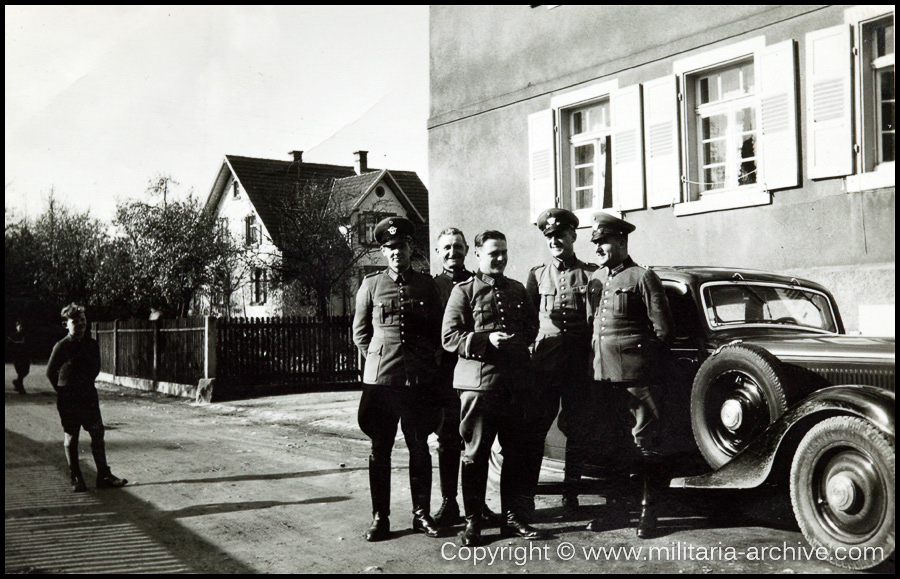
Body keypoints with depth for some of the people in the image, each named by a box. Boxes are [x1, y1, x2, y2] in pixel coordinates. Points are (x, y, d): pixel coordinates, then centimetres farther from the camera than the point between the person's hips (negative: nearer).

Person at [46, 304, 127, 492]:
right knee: (71, 438, 4)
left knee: (98, 434, 1)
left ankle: (104, 476, 6)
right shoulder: (61, 346, -8)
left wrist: (87, 383, 13)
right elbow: (51, 372, -2)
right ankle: (76, 478, 11)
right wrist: (63, 392, 1)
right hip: (68, 399, -4)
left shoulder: (92, 344, 5)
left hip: (89, 396, 4)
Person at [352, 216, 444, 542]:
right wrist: (378, 358, 5)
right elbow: (359, 332, 11)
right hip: (380, 378, 0)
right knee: (380, 449, 4)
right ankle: (380, 517, 13)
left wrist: (429, 360, 7)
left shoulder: (427, 285, 7)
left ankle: (422, 514, 16)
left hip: (420, 379, 1)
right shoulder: (371, 284, 5)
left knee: (419, 448, 6)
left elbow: (439, 330, 14)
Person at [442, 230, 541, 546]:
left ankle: (512, 516, 21)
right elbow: (449, 337, -6)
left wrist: (520, 341, 9)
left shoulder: (517, 290, 15)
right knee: (475, 454, 2)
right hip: (479, 381, -5)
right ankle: (472, 521, 11)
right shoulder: (464, 292, 0)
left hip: (517, 383, 5)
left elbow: (532, 326, 27)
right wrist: (486, 340, -17)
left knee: (517, 452, 9)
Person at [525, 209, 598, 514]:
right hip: (545, 360, 1)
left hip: (580, 363, 0)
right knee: (534, 428, -1)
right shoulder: (538, 274, 11)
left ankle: (571, 493, 16)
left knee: (577, 429, 4)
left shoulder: (591, 274, 7)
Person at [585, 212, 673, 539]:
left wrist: (643, 360, -2)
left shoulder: (642, 277, -4)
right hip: (602, 373, 7)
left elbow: (663, 330, -5)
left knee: (644, 439, -2)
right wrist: (596, 359, 14)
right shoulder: (595, 280, 15)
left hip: (635, 373, -6)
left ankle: (648, 509, 7)